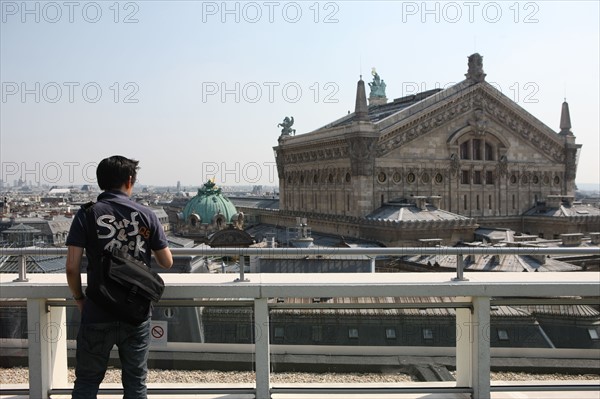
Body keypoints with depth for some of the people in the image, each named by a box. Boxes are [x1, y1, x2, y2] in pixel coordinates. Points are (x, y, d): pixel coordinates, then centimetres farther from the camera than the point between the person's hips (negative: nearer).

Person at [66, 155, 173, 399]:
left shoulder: (87, 215, -6)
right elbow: (167, 263, 2)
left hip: (97, 314, -1)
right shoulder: (146, 215, -3)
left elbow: (72, 267, -10)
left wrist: (79, 298, 7)